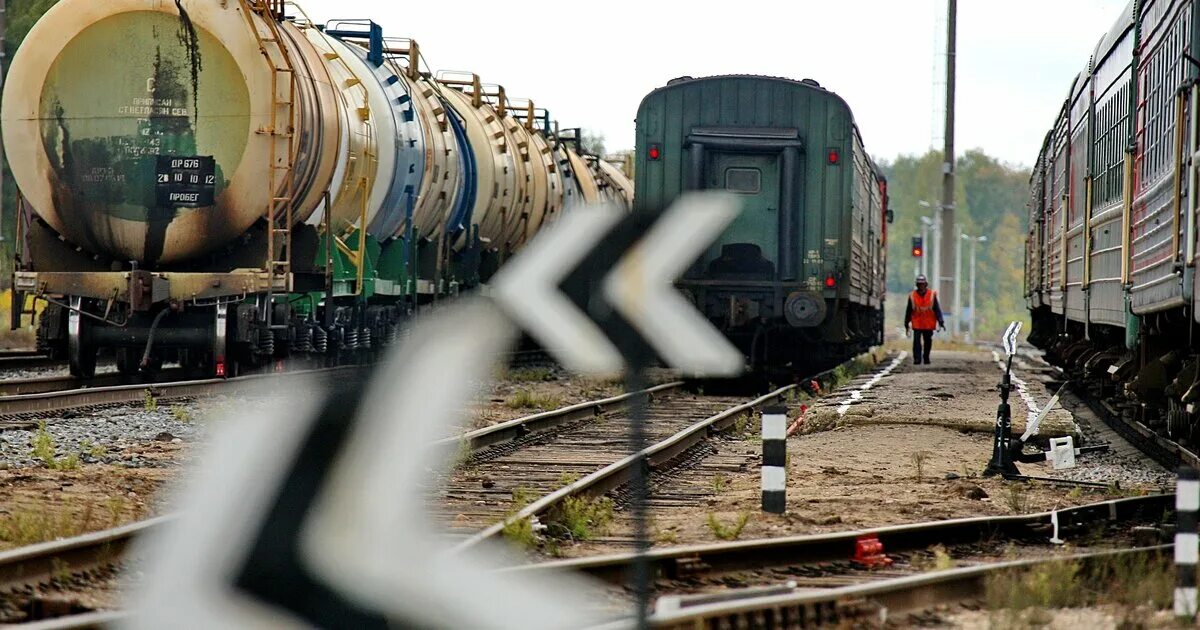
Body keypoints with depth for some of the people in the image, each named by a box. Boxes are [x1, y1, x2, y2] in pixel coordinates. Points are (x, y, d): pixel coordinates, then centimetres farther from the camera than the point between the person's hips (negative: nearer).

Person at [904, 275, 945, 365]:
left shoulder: (932, 295, 0)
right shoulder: (912, 296, 2)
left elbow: (937, 309, 0)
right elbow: (908, 311, 9)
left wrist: (940, 322, -8)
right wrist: (907, 324, 11)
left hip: (929, 325, 1)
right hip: (917, 324, -1)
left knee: (928, 342, 10)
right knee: (916, 342, -11)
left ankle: (926, 358, 24)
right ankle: (917, 359, -11)